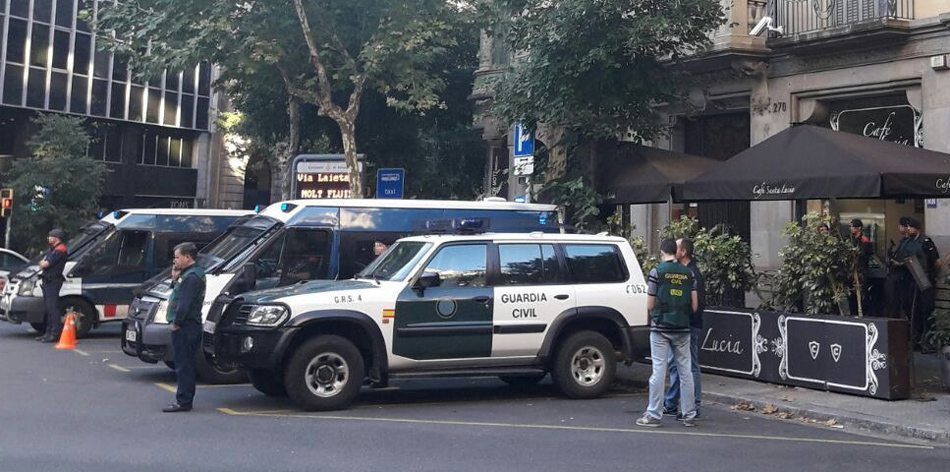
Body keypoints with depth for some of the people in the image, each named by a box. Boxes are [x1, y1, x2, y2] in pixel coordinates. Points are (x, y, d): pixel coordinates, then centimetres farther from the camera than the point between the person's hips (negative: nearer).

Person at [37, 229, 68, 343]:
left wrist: (43, 262, 3)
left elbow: (45, 264, -18)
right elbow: (42, 263, 23)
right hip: (48, 281, 11)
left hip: (53, 281, -11)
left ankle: (55, 334, -14)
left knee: (53, 308, -13)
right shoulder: (53, 250, 22)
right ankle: (49, 333, 19)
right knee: (49, 308, 13)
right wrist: (43, 262, 1)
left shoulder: (59, 250, -14)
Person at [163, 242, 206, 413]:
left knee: (184, 365, -7)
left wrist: (176, 322, -16)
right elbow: (178, 295, 21)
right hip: (188, 327, 11)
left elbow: (184, 303, -22)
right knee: (184, 365, 14)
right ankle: (185, 400, 20)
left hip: (185, 327, -11)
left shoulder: (192, 276, -16)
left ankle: (183, 401, -4)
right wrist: (175, 279, 8)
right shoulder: (187, 274, 18)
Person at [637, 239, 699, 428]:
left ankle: (654, 415, 1)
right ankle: (689, 415, 13)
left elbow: (650, 304, -4)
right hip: (682, 328, 4)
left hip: (660, 327, -4)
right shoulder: (688, 273, 6)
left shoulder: (657, 271, -6)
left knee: (659, 370, -2)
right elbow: (695, 304, 5)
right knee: (685, 370, 8)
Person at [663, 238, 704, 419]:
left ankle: (694, 409, 2)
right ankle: (670, 405, 24)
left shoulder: (693, 273, -15)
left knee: (691, 367, -4)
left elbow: (696, 303, -21)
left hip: (689, 327, -10)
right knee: (674, 364, 15)